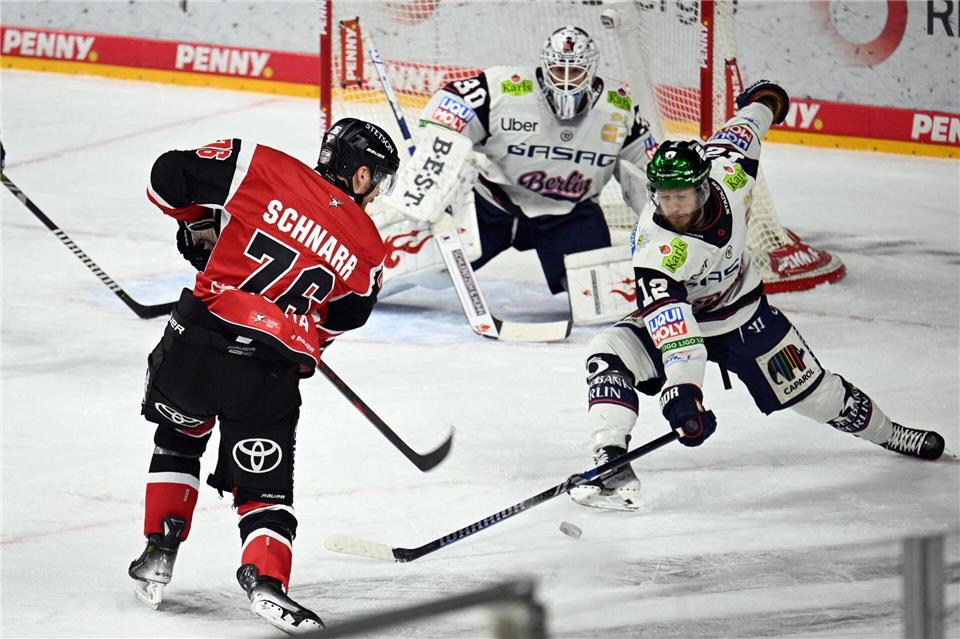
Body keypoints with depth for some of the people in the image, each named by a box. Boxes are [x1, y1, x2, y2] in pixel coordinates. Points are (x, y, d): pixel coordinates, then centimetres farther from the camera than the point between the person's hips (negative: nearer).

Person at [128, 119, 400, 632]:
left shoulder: (266, 170, 2)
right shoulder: (367, 248, 6)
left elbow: (169, 176, 3)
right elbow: (338, 322, 18)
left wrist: (198, 225, 21)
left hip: (197, 340, 1)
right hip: (271, 375, -1)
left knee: (178, 438, 29)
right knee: (265, 487, 11)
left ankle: (160, 550, 25)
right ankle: (264, 577, -13)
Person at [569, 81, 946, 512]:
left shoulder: (727, 174, -26)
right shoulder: (657, 248, -38)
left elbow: (738, 136, -3)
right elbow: (670, 320, -47)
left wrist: (763, 101, 20)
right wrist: (682, 389, -58)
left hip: (744, 314, 3)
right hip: (675, 318, -3)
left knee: (809, 388, 13)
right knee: (609, 353, -30)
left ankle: (884, 432, 38)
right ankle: (612, 467, -35)